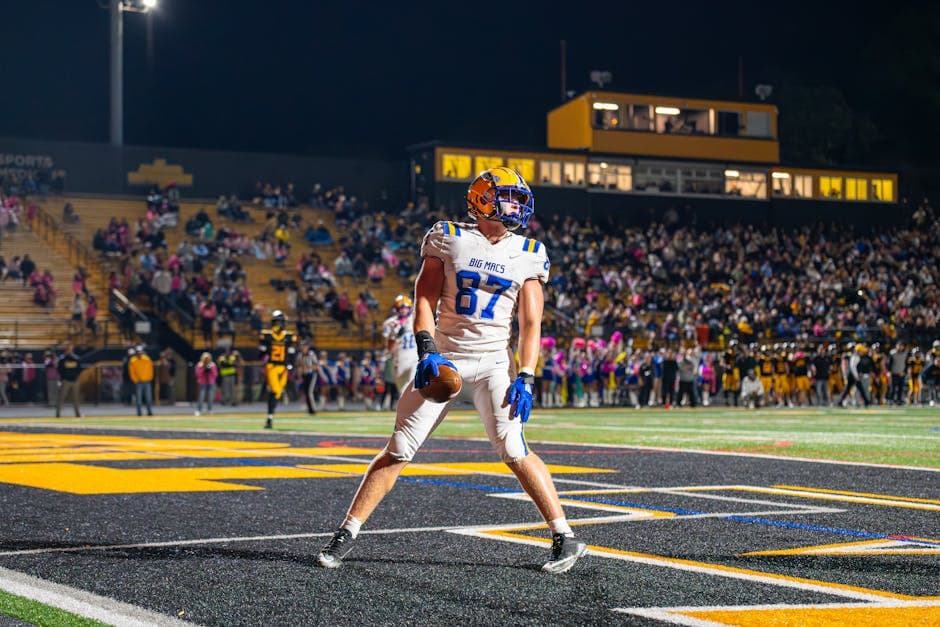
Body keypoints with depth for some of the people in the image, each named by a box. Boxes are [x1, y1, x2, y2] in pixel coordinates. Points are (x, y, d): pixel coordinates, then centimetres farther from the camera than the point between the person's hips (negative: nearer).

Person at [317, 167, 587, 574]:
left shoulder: (527, 255, 3)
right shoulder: (449, 239, 0)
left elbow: (530, 323, 1)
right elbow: (425, 299, -3)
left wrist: (525, 378, -9)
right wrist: (426, 352, -16)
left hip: (493, 363, 0)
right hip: (444, 358, 0)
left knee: (514, 451, -13)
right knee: (399, 451, 0)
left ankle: (564, 538, -5)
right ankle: (347, 534, 8)